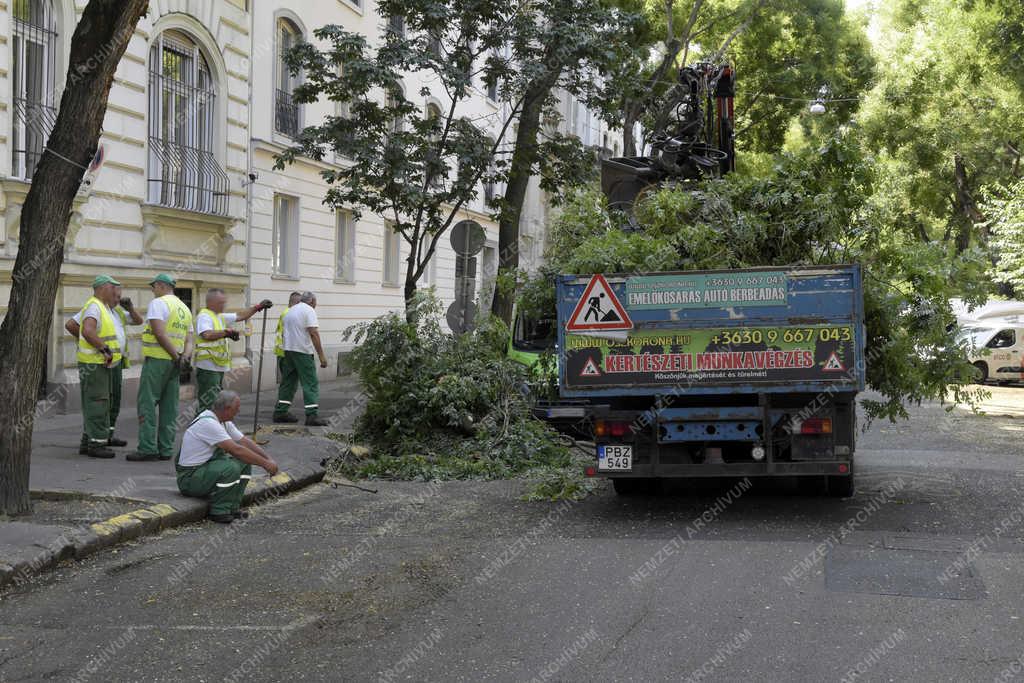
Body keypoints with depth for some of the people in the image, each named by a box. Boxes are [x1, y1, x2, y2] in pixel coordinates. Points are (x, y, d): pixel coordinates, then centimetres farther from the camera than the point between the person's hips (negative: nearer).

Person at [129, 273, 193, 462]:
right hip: (175, 363, 8)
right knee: (169, 408, 8)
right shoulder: (185, 309, 19)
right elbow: (189, 341, 13)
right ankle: (165, 450, 8)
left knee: (147, 405, -5)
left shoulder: (158, 303, -7)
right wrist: (184, 356, -3)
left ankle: (148, 448, -10)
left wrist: (177, 356, -15)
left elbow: (160, 333, -18)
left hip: (157, 360, -8)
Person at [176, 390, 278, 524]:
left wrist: (269, 459, -3)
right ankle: (218, 511, -13)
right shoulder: (207, 423, -23)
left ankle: (231, 508, 1)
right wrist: (265, 464, -21)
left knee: (245, 463, -1)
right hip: (189, 477, -10)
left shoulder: (224, 422, 7)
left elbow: (245, 441, 8)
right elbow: (236, 450, -26)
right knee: (231, 467, -30)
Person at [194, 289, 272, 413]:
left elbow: (240, 316, 26)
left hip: (219, 367, 10)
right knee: (208, 404, -13)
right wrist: (227, 332, -20)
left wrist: (258, 307, 22)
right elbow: (207, 335, -28)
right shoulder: (204, 316, -11)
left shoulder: (220, 317, 19)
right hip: (208, 367, -10)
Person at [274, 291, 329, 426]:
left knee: (288, 381, 15)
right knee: (310, 383, -7)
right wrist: (321, 355, -17)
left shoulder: (290, 311, 18)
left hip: (288, 349, 8)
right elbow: (313, 333, -16)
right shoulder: (309, 310, -7)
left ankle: (280, 412, 17)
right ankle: (311, 416, -12)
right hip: (303, 351, -8)